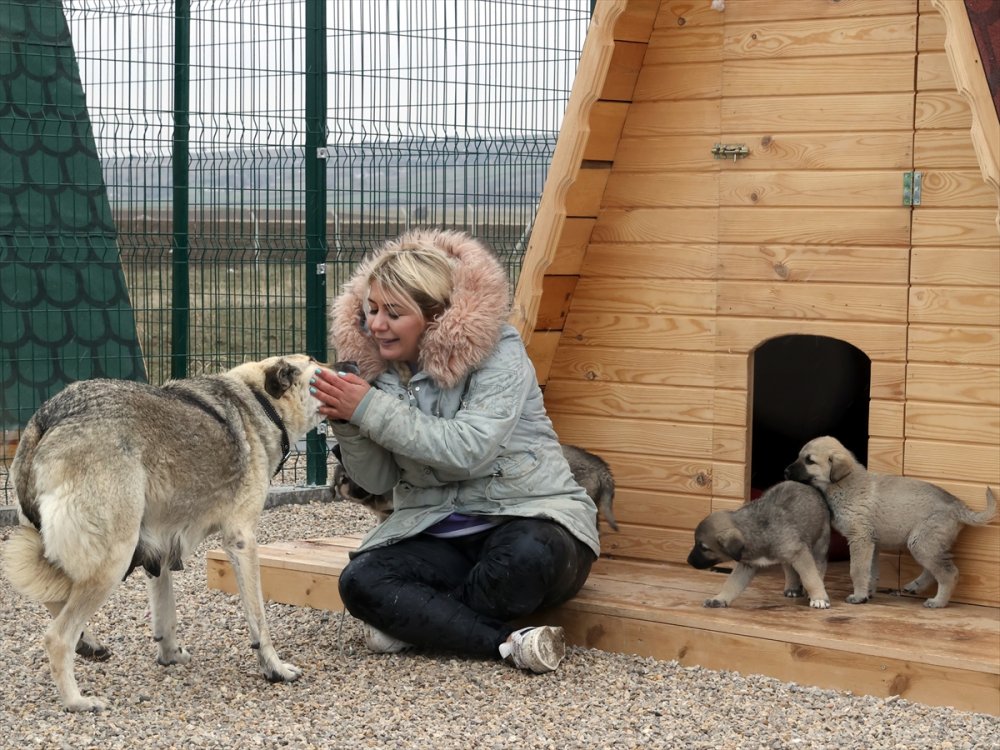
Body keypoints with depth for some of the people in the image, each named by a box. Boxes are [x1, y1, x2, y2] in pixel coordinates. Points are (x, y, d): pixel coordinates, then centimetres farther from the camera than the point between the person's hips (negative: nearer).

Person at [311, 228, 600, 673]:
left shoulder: (498, 352, -13)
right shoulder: (381, 365, 3)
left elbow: (468, 450, -27)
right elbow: (377, 481, 4)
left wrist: (370, 408, -26)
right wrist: (346, 423, -15)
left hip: (528, 517, -4)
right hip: (437, 532, 4)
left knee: (526, 555, -39)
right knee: (360, 582, -23)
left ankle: (415, 622, -12)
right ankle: (507, 643, -25)